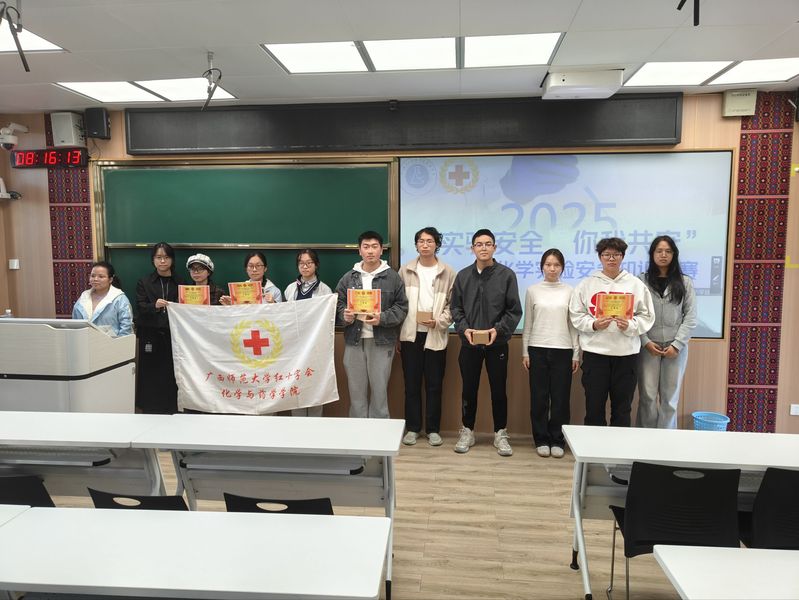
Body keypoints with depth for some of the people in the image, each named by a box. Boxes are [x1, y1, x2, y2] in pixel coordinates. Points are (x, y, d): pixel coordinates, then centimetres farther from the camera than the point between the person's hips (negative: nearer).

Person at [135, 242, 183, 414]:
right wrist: (154, 306, -23)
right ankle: (150, 412, 8)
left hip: (173, 335, 1)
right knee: (151, 376, -2)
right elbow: (140, 309, -4)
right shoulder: (144, 282, 8)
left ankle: (170, 411, 7)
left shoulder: (180, 283, 11)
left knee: (171, 376, -3)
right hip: (150, 336, 0)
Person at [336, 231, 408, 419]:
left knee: (380, 389, 5)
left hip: (381, 342, -2)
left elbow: (401, 307, -1)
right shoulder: (348, 278, 8)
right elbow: (338, 304, 11)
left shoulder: (392, 277, 1)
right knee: (356, 390, 9)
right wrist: (344, 315, -11)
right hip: (354, 341, 2)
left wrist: (382, 318, -16)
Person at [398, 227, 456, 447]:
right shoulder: (405, 271, 4)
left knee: (434, 385, 6)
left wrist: (439, 321, -14)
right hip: (410, 335, 1)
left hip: (436, 336, -1)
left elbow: (452, 304, 2)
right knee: (412, 384, 7)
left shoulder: (447, 272, 1)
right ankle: (413, 428, 19)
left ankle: (433, 429, 18)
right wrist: (396, 334, 2)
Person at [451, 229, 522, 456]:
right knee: (469, 389, 11)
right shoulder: (463, 275, 4)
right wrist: (464, 328, -11)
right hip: (469, 343, 2)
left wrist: (498, 329, -15)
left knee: (498, 390, 9)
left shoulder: (507, 275, -3)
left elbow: (514, 310, -3)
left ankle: (500, 434, 23)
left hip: (497, 344, -2)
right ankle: (467, 431, 26)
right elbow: (456, 308, 5)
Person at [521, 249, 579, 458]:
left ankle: (557, 440, 17)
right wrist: (525, 352, 2)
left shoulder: (569, 291, 4)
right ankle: (541, 440, 17)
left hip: (563, 350, 0)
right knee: (539, 397, 5)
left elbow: (573, 325, 5)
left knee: (560, 397, 4)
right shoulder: (532, 290, 4)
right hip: (538, 349, 0)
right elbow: (528, 324, 6)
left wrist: (576, 354, 2)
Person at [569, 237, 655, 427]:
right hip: (595, 351, -1)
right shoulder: (587, 284, 4)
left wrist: (630, 325, -14)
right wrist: (593, 324, -14)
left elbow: (647, 316, 4)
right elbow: (576, 315, 3)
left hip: (626, 353, 1)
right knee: (594, 406, 6)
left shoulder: (636, 284, 5)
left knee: (622, 407, 10)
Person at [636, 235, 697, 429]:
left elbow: (691, 317, 2)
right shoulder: (642, 281, 3)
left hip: (676, 347, 1)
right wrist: (645, 341, -10)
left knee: (670, 397, 7)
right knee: (647, 396, 2)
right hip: (648, 346, -1)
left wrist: (676, 344, -8)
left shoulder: (685, 282, 7)